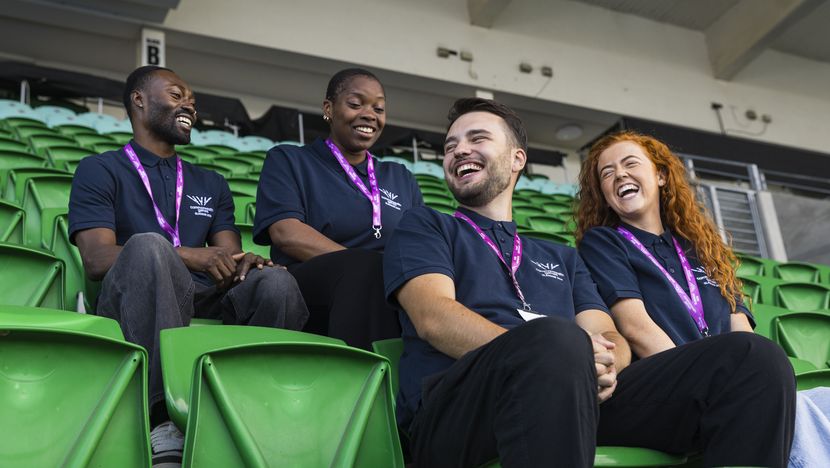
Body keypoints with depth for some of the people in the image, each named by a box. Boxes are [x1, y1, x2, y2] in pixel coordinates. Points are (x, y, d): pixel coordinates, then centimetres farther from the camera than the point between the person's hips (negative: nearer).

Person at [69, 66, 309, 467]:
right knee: (148, 245, -36)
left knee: (276, 281, -27)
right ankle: (165, 421, -44)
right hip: (131, 309, -3)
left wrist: (244, 262, -13)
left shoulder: (212, 184, 26)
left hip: (202, 306, 4)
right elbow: (96, 259, -4)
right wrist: (190, 256, -18)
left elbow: (230, 259, 14)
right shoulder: (100, 171, 12)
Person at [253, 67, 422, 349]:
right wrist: (370, 269, -17)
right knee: (366, 268, -38)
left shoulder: (401, 179, 27)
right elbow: (286, 233, -4)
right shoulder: (287, 161, 15)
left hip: (393, 298, 3)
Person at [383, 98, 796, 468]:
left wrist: (602, 362, -9)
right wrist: (546, 352, -18)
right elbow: (434, 318, -2)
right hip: (456, 410, -5)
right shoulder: (423, 228, 18)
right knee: (557, 338, -40)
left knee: (752, 359, -14)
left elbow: (609, 337, 18)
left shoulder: (561, 258, 32)